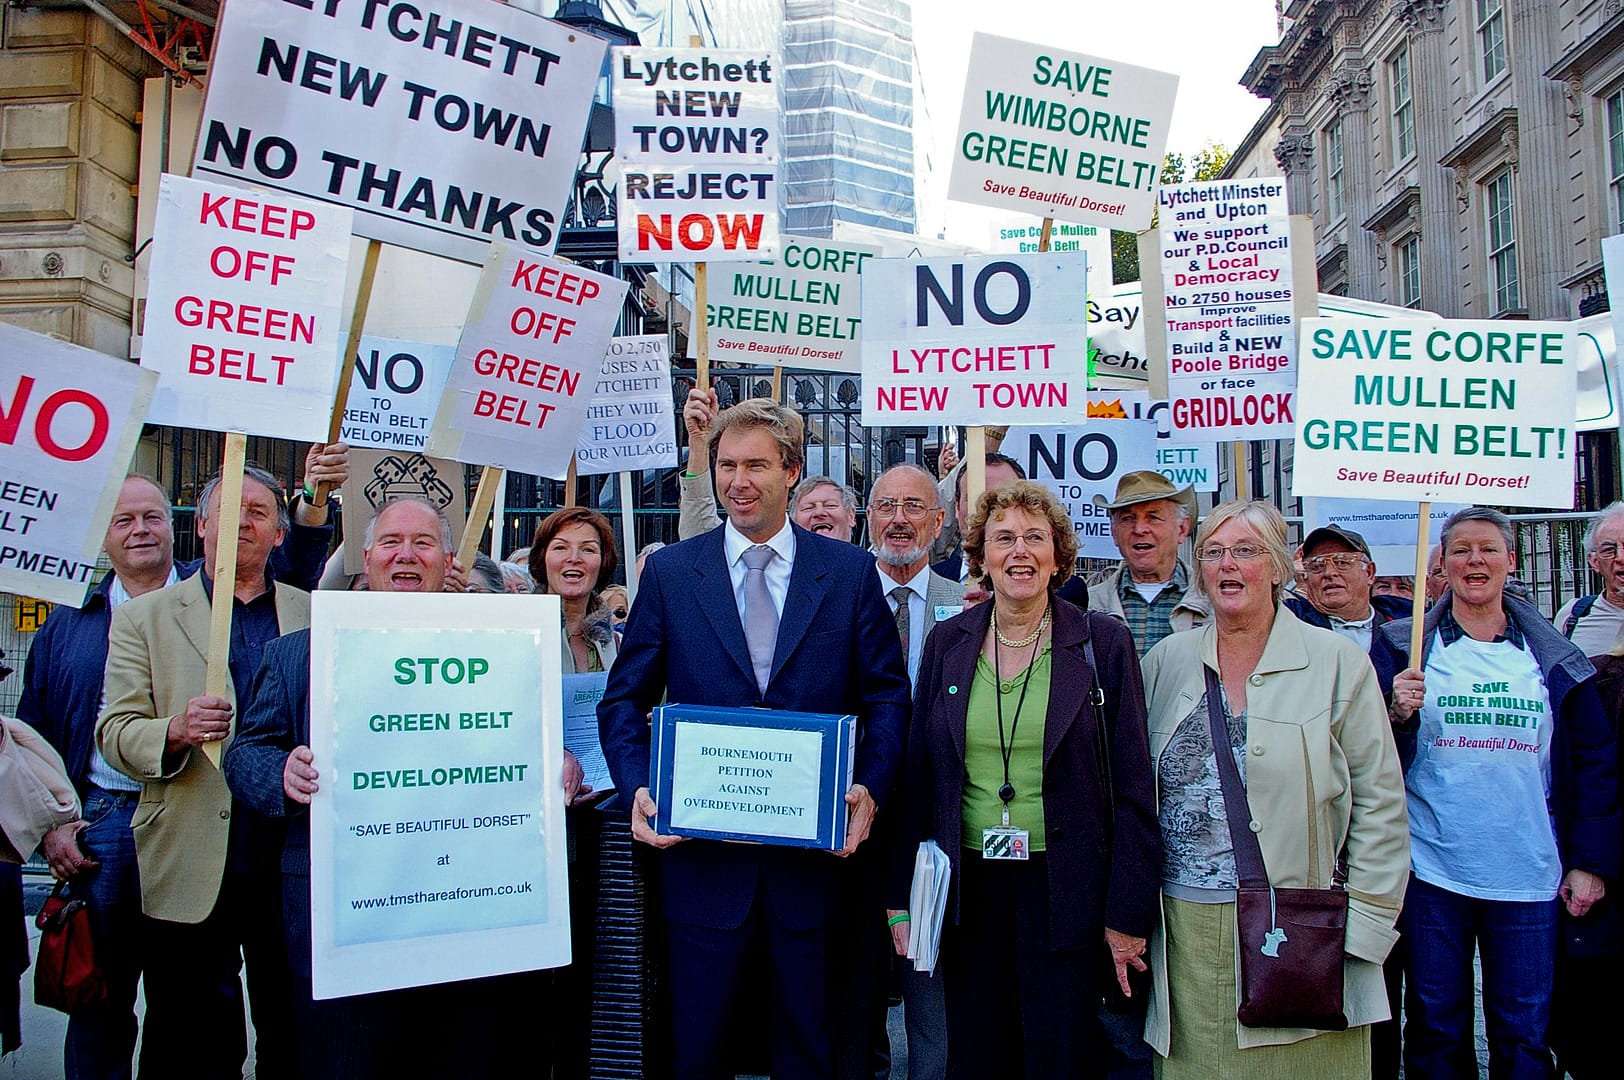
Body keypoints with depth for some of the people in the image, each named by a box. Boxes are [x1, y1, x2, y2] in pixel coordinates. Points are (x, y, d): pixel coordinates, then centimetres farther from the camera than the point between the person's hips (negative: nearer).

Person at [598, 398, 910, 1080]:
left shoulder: (850, 572, 2)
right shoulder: (669, 571, 2)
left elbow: (887, 696, 3)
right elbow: (625, 698, 3)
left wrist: (870, 788, -12)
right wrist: (639, 789, -13)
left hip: (816, 845, 0)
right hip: (700, 849, 0)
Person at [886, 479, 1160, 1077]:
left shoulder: (1105, 643, -3)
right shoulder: (947, 642, 4)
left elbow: (1133, 788, -3)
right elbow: (919, 776, 8)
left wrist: (1128, 915, -6)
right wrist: (902, 898, 6)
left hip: (1065, 888, -2)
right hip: (969, 887, 2)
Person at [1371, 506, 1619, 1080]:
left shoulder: (1553, 657, 7)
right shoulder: (1402, 646, 1)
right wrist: (1396, 715, -20)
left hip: (1529, 880, 1)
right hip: (1432, 875, -1)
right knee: (1436, 1033, 9)